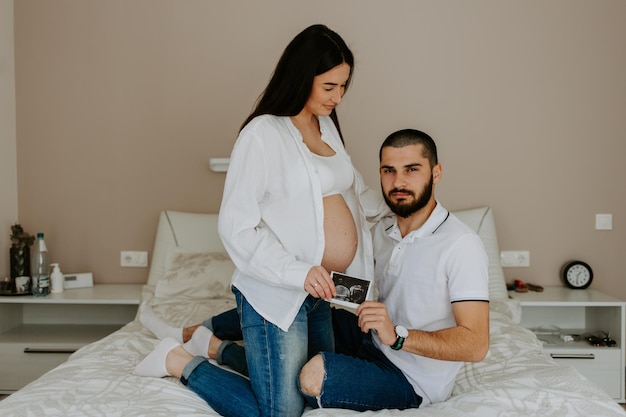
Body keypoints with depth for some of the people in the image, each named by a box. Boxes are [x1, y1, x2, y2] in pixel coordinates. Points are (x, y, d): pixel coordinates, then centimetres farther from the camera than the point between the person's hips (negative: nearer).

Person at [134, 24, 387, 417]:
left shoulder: (326, 127, 10)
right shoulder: (263, 133, -15)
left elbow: (353, 192, 23)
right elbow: (236, 227, -17)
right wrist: (298, 272, -24)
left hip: (320, 292, 9)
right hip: (276, 292, -9)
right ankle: (179, 360, 13)